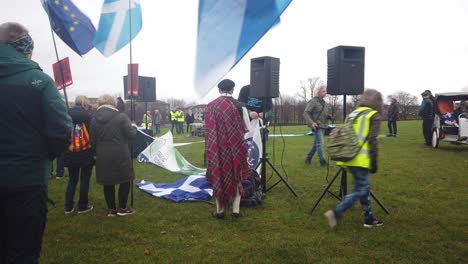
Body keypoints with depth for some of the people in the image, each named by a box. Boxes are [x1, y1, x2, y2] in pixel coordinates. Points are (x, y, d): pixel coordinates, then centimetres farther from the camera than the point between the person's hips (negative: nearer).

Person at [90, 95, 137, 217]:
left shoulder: (94, 119, 3)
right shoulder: (121, 116, -9)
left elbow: (92, 140, 5)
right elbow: (130, 134, -8)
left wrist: (97, 152, 19)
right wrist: (134, 127, 11)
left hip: (103, 157, 4)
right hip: (120, 155, -4)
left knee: (108, 182, 12)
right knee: (125, 180, 10)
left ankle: (111, 209, 21)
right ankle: (122, 208, 15)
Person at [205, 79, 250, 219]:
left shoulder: (211, 106, -5)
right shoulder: (239, 105, -5)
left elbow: (208, 130, -3)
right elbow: (247, 128, 0)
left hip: (218, 148, 0)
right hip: (236, 147, 0)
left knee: (218, 176, 11)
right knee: (236, 177, 12)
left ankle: (219, 210, 14)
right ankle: (236, 210, 12)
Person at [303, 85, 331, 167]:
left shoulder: (324, 103, 15)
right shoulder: (313, 101, -9)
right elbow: (306, 113, -14)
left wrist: (329, 116, 3)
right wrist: (311, 123, -25)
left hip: (323, 126, 8)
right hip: (317, 126, -8)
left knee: (316, 143, 13)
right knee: (320, 143, -10)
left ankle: (308, 158, 26)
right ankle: (322, 161, -6)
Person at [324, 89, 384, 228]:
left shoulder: (353, 114, 18)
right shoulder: (374, 115, -2)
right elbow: (372, 140, -10)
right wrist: (374, 161, -6)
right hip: (360, 159, -8)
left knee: (364, 187, 18)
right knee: (360, 190, -2)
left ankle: (369, 218, 24)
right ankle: (336, 213, -12)